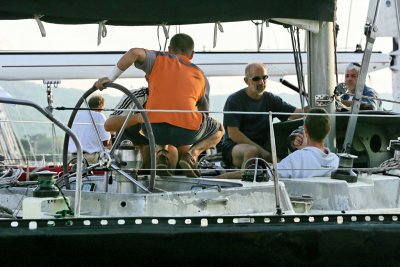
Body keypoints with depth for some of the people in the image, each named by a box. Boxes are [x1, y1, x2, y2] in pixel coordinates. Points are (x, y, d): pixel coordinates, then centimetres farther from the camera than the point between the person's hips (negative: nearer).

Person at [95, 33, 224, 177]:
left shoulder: (159, 60, 15)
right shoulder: (200, 76, 22)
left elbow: (135, 53, -6)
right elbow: (204, 110, 33)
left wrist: (111, 78, 1)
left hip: (154, 129, 2)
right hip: (187, 132, -2)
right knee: (219, 130, 29)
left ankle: (160, 151, 10)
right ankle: (192, 153, 2)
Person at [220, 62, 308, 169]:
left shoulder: (271, 99, 10)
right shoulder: (234, 100, -4)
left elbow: (297, 114, 2)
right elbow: (233, 134, -11)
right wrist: (261, 150, -17)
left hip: (262, 147, 4)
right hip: (234, 146, -4)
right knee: (252, 150, -36)